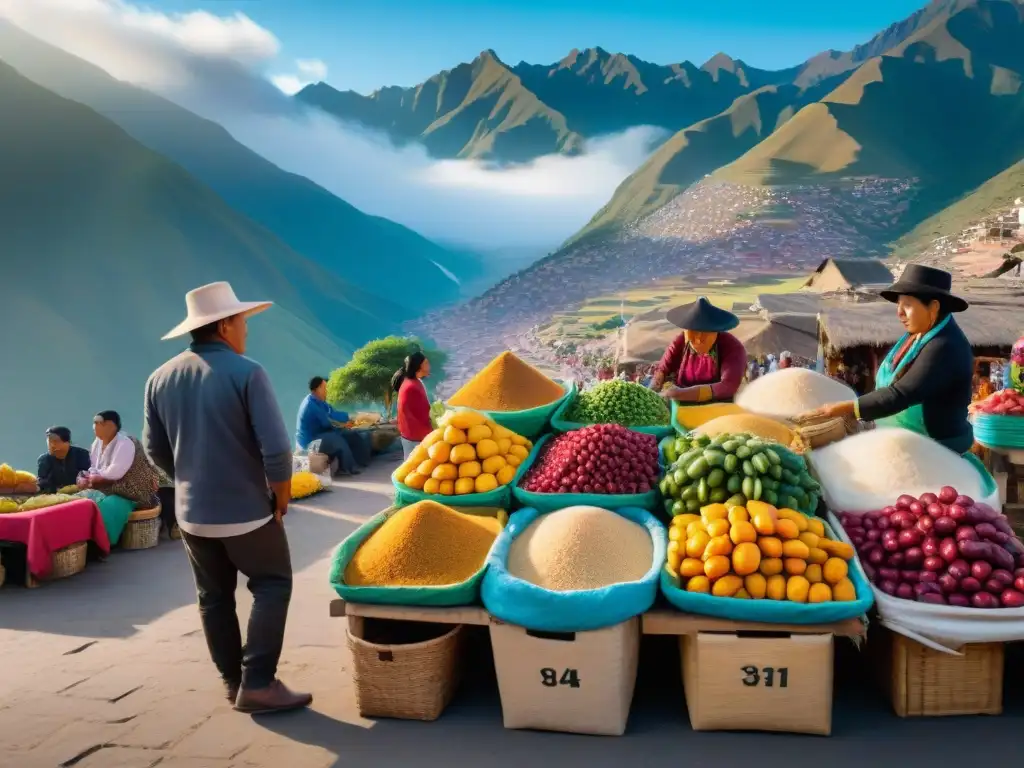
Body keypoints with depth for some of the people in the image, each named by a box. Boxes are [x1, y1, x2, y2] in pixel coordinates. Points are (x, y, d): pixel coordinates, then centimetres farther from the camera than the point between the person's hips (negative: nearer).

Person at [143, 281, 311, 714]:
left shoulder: (160, 378, 1)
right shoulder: (246, 373, -16)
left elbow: (155, 449, 8)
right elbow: (276, 448, -19)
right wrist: (282, 496, -3)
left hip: (192, 513, 5)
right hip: (245, 510, -5)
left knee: (214, 597, 16)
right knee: (272, 586, 8)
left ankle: (233, 683, 25)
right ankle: (257, 684, 3)